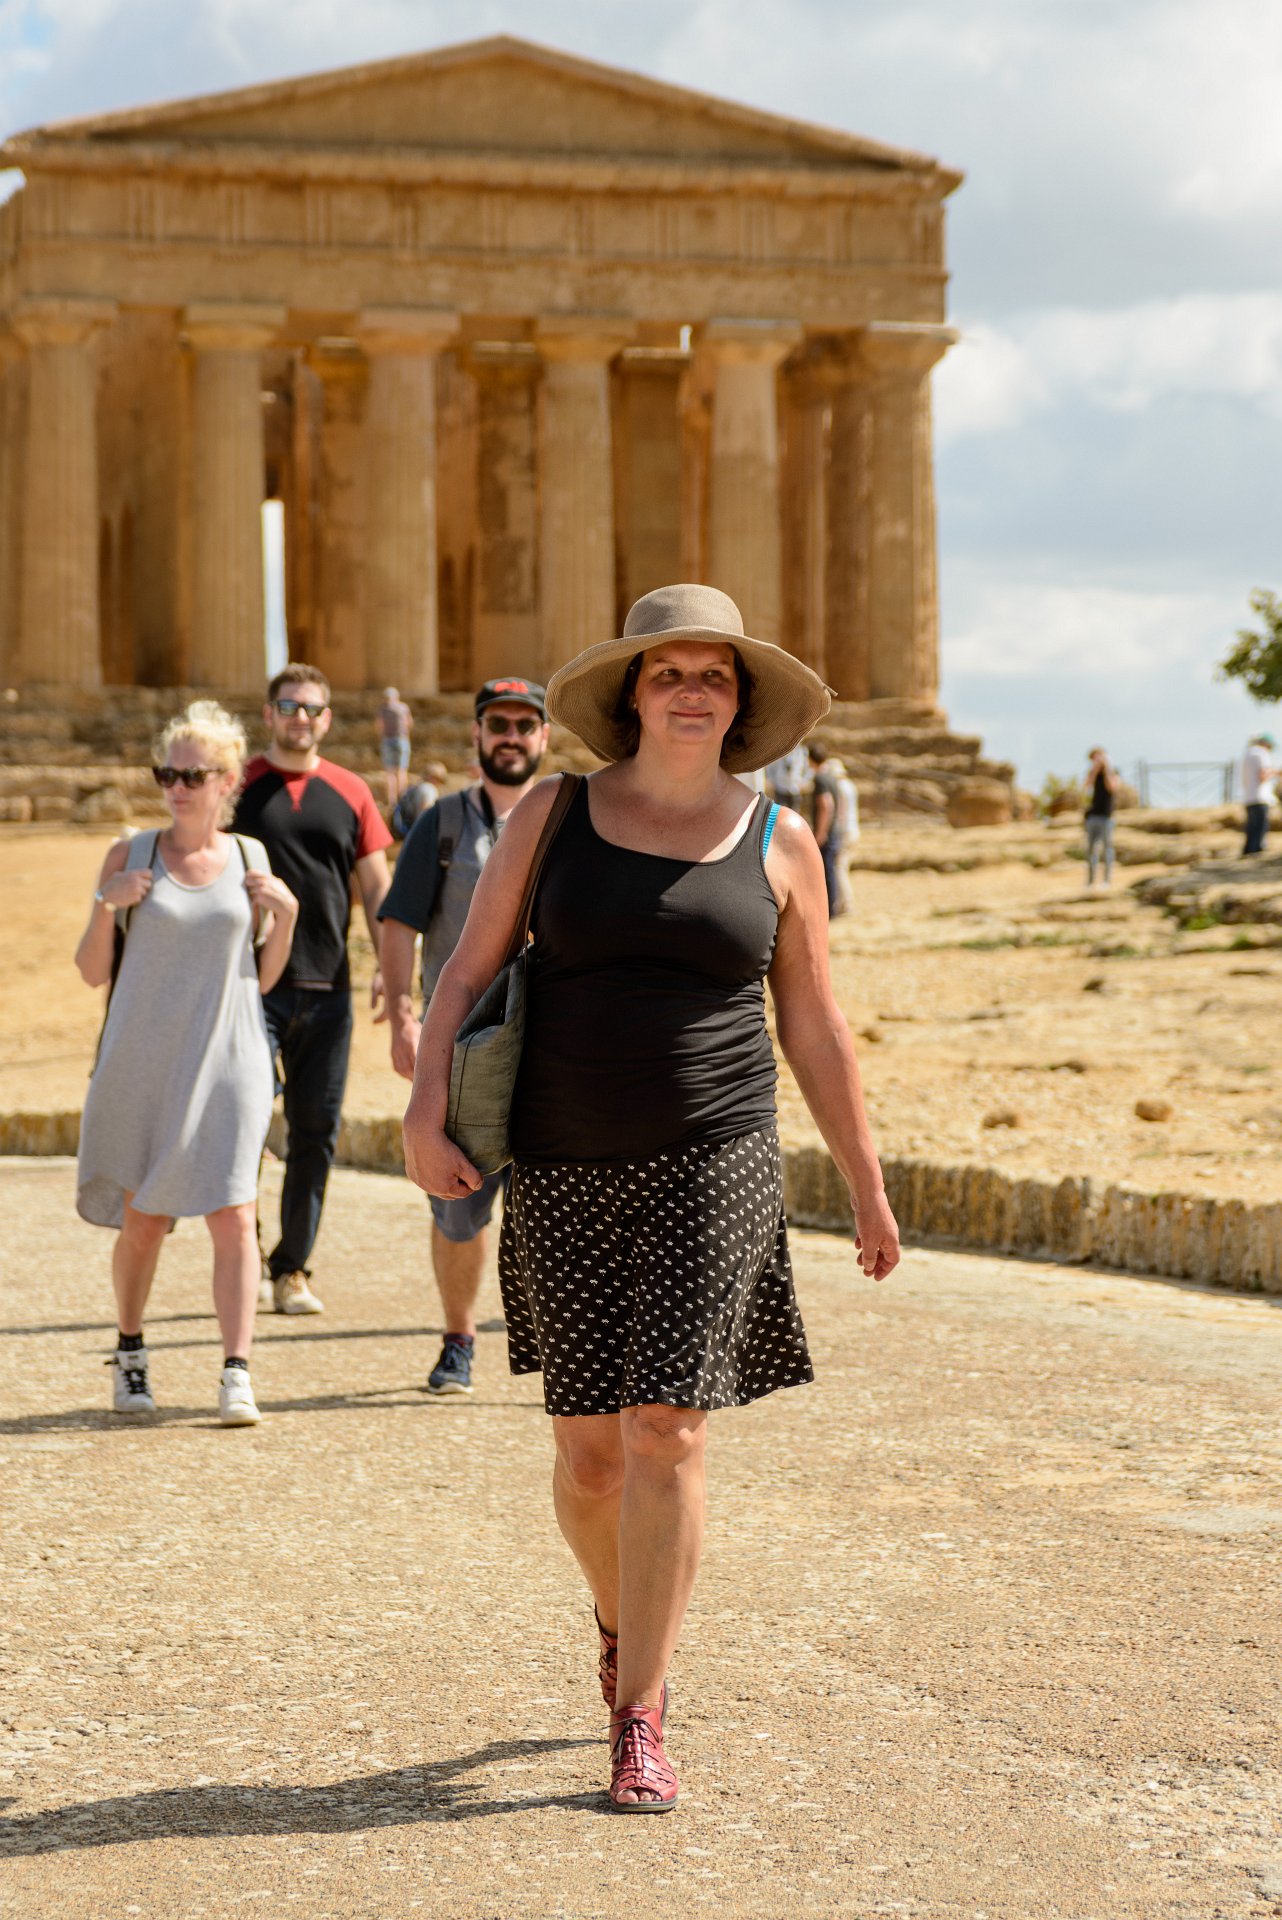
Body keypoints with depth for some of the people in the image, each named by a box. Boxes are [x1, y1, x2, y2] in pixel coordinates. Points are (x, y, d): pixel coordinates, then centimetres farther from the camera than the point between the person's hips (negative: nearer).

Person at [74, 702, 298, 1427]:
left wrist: (287, 913, -4)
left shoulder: (250, 859, 6)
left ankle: (238, 1375, -11)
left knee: (233, 1215, -11)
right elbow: (93, 972, 4)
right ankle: (130, 1352, 29)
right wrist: (106, 905, -12)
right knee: (144, 1221, 8)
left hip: (228, 1061, 0)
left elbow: (263, 978, 12)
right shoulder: (131, 857, 1)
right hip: (143, 1063, 0)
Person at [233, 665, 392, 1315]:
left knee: (316, 1132, 5)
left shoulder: (350, 793, 10)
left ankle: (292, 1269, 14)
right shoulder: (238, 786, 3)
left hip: (327, 989, 3)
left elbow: (376, 887, 12)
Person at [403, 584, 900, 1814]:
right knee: (589, 1449, 6)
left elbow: (814, 1028, 8)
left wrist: (866, 1187, 10)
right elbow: (467, 972, 1)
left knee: (665, 1436, -12)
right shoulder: (553, 815, 2)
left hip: (709, 1169, -1)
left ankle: (639, 1724, -5)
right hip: (565, 1171, 1)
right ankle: (623, 1620, 38)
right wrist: (425, 1112, -14)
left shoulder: (778, 841, 3)